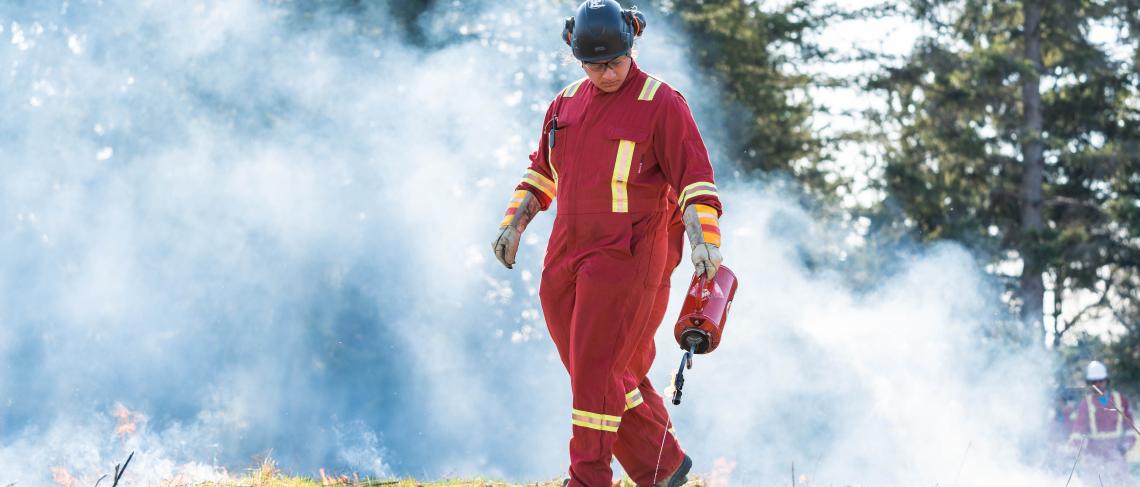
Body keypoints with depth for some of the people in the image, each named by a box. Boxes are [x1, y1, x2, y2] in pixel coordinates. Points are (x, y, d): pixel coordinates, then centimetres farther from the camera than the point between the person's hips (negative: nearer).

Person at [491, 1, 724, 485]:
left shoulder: (661, 104, -5)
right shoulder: (567, 103, 14)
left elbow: (695, 180, -9)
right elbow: (542, 172, 25)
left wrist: (704, 240, -21)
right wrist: (514, 224, 14)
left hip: (627, 258, -7)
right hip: (566, 259, 7)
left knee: (596, 371, -9)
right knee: (614, 374, 9)